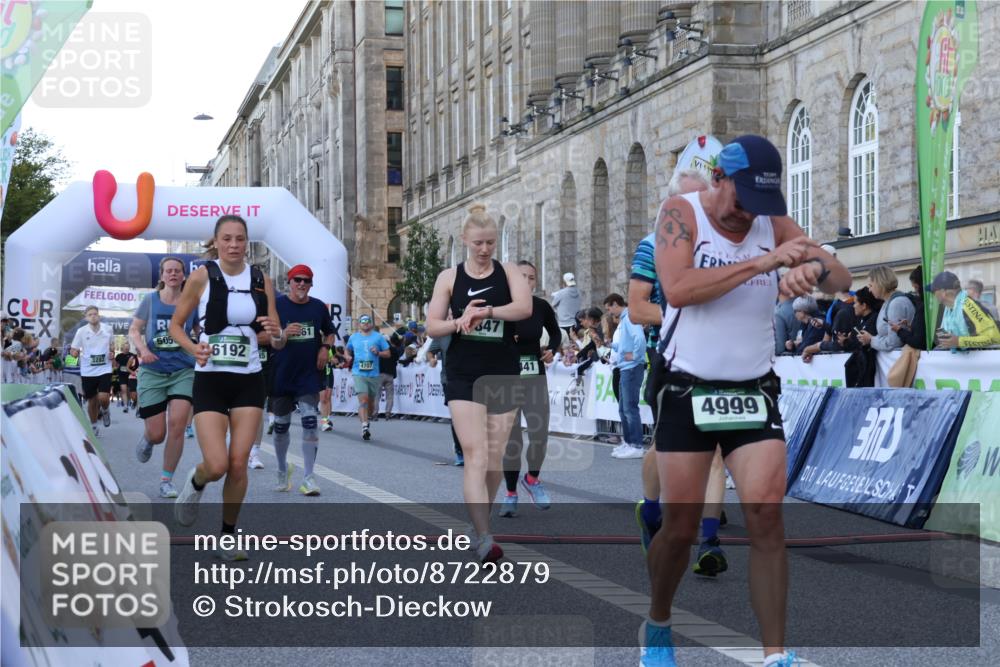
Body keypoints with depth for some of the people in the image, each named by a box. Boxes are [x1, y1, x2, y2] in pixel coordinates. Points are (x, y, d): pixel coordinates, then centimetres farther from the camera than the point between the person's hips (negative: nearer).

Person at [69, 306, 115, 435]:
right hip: (87, 371, 0)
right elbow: (73, 350, 1)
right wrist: (75, 352, -22)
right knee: (92, 401, 8)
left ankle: (105, 410, 22)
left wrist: (112, 352, -3)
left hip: (105, 369, 0)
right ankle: (93, 426, 29)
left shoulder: (108, 329, -1)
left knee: (103, 398, -15)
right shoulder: (81, 331, -5)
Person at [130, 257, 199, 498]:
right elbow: (134, 331, 5)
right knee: (156, 434, -2)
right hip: (152, 372, 0)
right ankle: (147, 440, 38)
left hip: (183, 371, 0)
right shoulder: (150, 300, 2)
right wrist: (143, 349, -14)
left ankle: (166, 480, 0)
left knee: (177, 425, -14)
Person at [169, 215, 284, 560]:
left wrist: (277, 335, -17)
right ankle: (195, 483, 24)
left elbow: (276, 340, 7)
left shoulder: (262, 281, 3)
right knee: (217, 465, -13)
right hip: (210, 380, -2)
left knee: (238, 464, -2)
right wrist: (193, 348, -17)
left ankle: (228, 536, 15)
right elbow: (175, 325, 3)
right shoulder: (202, 277, -5)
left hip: (249, 381, 2)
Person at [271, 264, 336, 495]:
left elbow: (329, 332, 21)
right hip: (281, 375, -1)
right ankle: (282, 469, 34)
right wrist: (283, 334, -19)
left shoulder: (318, 307, 5)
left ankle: (308, 477, -7)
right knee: (281, 425, 12)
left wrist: (325, 348, 1)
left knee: (310, 422, -12)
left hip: (309, 374, 1)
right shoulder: (276, 305, -4)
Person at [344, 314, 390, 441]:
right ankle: (364, 426, -25)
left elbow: (387, 353, 7)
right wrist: (348, 356, 5)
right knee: (363, 400, -18)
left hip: (374, 374, 1)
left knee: (371, 403, 11)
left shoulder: (378, 337, 5)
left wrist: (378, 352, -12)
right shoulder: (353, 337, 9)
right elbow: (347, 349, 26)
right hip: (359, 373, -1)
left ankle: (365, 420, 36)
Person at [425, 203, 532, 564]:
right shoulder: (450, 277, 5)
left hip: (503, 375, 2)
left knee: (494, 459, 9)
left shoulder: (509, 273, 3)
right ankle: (484, 539, -20)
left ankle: (480, 524, 28)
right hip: (463, 375, -1)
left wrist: (484, 312, -28)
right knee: (475, 456, -14)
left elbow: (524, 307, -16)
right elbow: (432, 326, 3)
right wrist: (459, 322, -16)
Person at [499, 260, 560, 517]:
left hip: (535, 378, 2)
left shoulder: (542, 307, -2)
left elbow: (555, 332, 17)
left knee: (539, 434, -8)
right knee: (511, 438, -1)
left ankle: (532, 478, 21)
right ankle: (510, 494, 16)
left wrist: (552, 350, -1)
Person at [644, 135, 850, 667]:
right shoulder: (681, 213, -8)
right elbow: (677, 288, -24)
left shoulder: (773, 223, 2)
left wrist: (814, 268, -27)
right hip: (688, 393, -2)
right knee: (680, 526, 2)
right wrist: (763, 261, -30)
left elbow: (843, 280, -2)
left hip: (754, 393, 3)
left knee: (767, 518, -10)